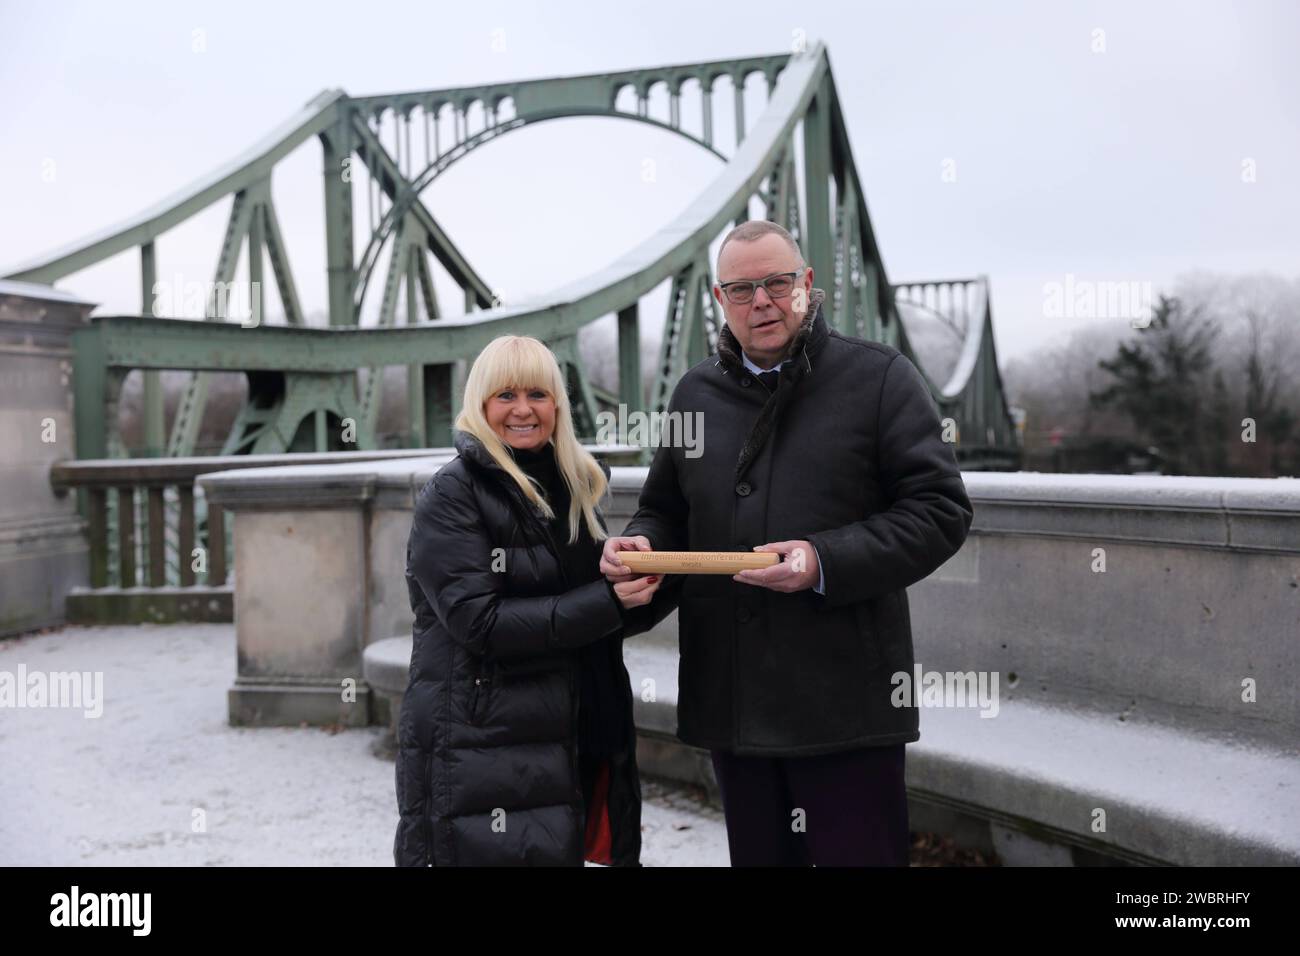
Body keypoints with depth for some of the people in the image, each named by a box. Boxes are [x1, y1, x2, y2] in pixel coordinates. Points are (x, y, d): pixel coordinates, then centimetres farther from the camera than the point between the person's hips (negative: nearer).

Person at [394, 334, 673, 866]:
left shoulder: (574, 491, 12)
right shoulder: (451, 496, -8)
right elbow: (478, 620, -18)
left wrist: (651, 592, -5)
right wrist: (607, 601, -18)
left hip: (569, 751, 6)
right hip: (478, 757, -6)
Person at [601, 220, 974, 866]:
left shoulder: (879, 377, -2)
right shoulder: (695, 393, 13)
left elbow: (940, 510, -7)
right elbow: (664, 511, 22)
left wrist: (826, 561, -19)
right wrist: (641, 544, -2)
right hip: (730, 699, 5)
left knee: (861, 853, 1)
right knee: (757, 855, 15)